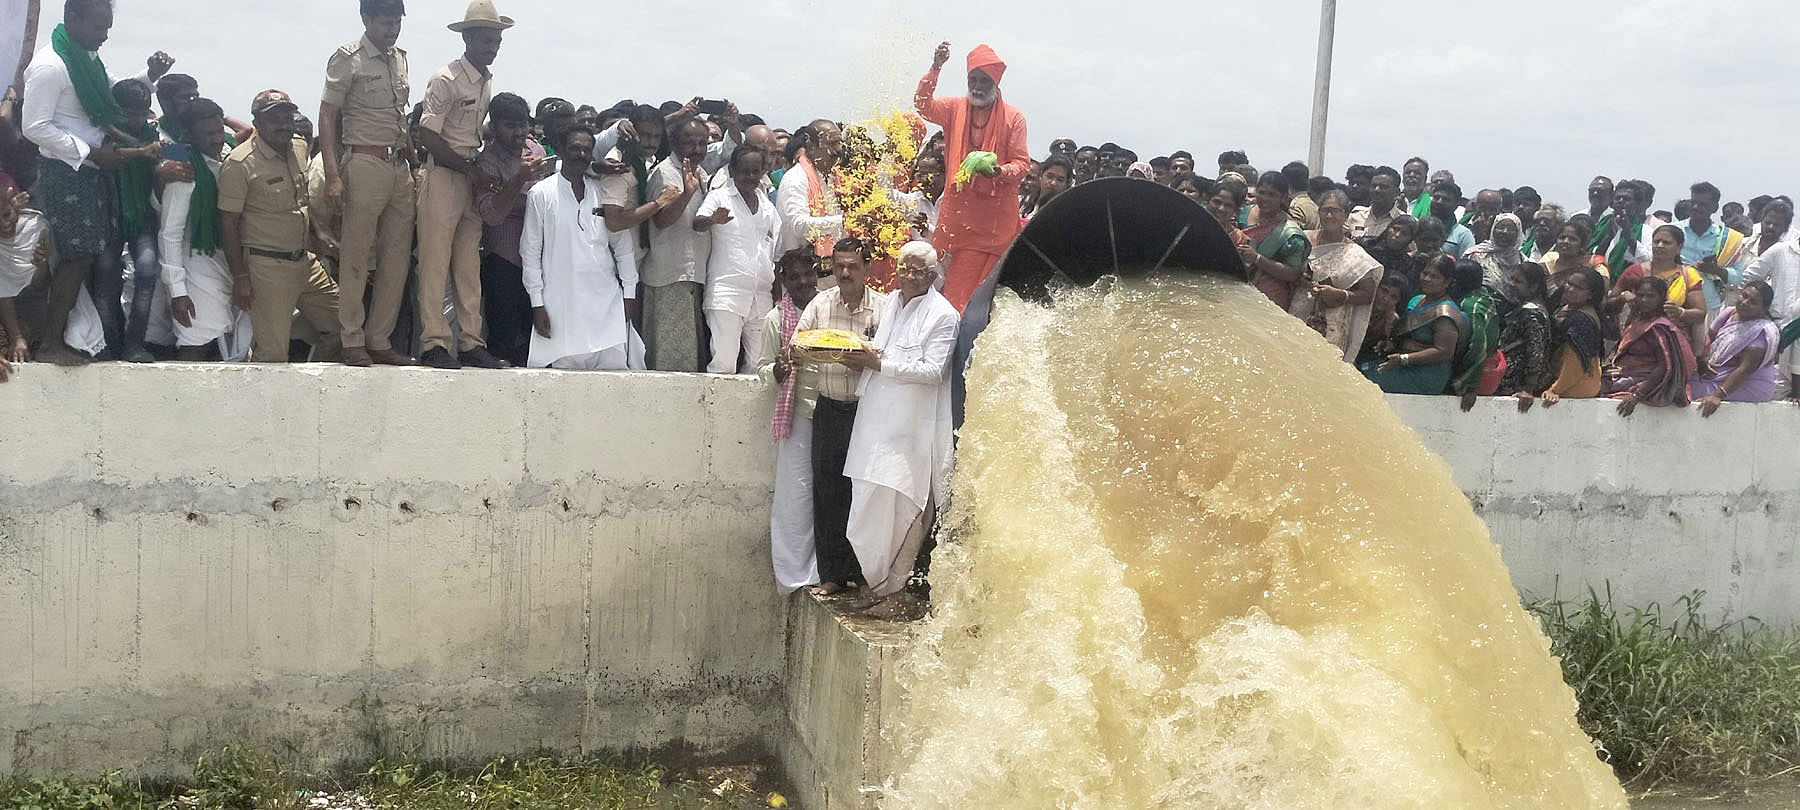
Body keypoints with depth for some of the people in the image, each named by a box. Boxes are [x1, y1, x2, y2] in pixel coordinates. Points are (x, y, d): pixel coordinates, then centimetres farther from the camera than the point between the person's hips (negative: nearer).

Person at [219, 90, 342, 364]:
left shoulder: (299, 149, 9)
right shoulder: (239, 164, -12)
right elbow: (228, 223, -12)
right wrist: (240, 277, -14)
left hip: (305, 261, 7)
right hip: (267, 267, -7)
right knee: (272, 355, -7)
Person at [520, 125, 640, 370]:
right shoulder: (541, 194, 3)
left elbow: (622, 245, 13)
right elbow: (530, 252, 3)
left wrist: (629, 293, 7)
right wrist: (537, 304, -2)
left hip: (607, 301, 3)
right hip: (561, 304, -2)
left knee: (616, 369, -6)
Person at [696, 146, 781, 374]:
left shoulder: (767, 208, 18)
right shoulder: (720, 198, 4)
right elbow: (697, 223, -14)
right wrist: (713, 220, -38)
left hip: (762, 297, 5)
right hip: (726, 294, -5)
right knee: (723, 363, -13)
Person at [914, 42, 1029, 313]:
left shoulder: (1013, 117, 2)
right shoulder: (955, 108, 9)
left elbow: (1022, 163, 1)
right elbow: (923, 105, -8)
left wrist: (998, 171, -20)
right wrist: (935, 69, -19)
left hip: (994, 214, -2)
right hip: (959, 207, 2)